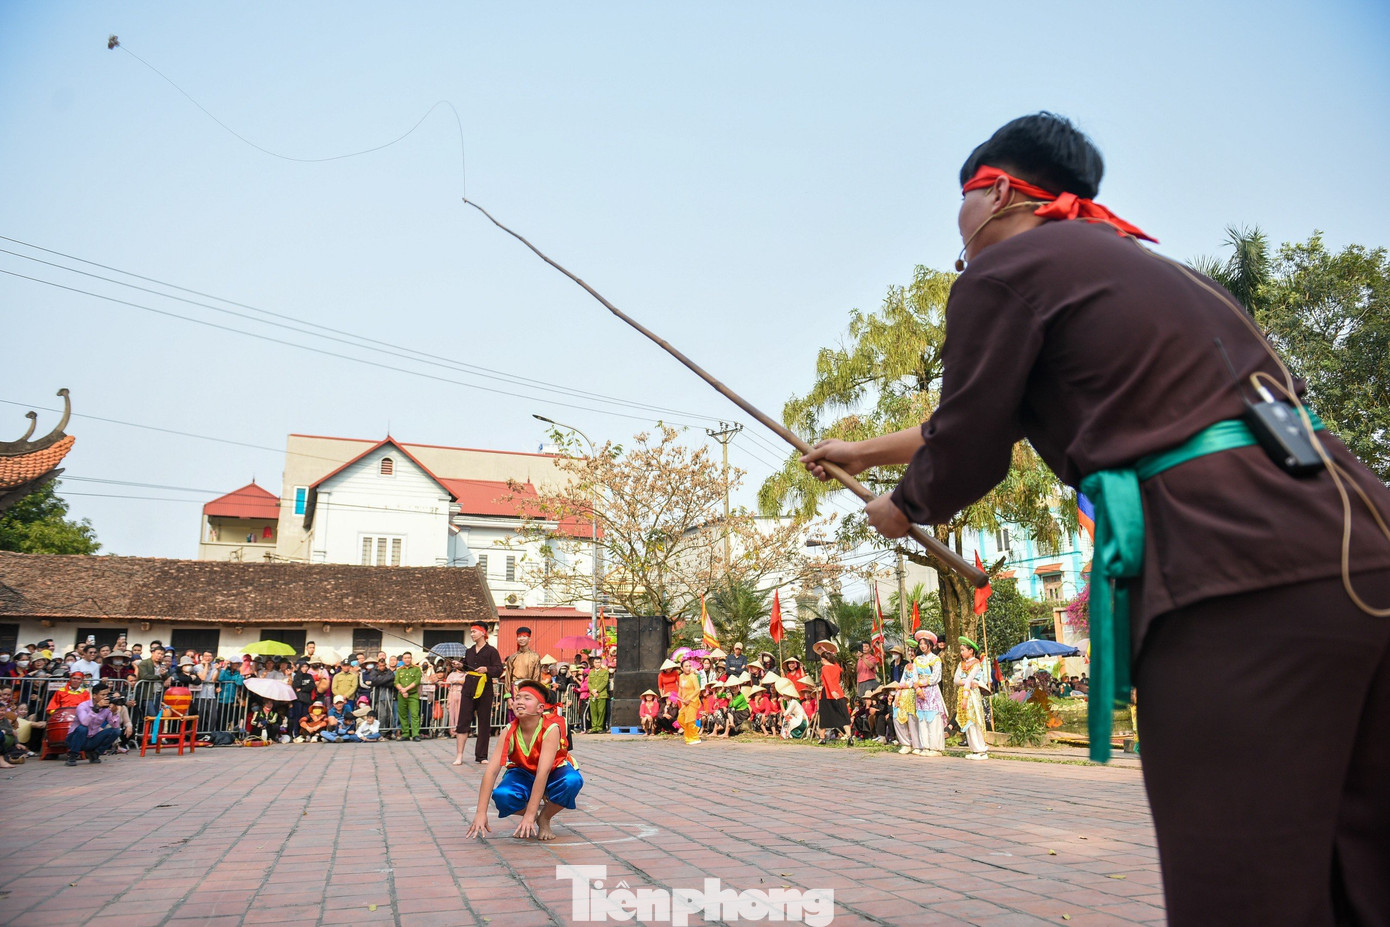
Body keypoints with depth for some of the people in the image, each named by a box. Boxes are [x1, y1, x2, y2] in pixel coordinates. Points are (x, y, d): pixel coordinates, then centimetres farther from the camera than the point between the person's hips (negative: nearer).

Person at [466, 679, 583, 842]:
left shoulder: (551, 729, -31)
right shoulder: (509, 732, -22)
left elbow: (543, 771, -38)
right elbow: (491, 771, -27)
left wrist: (530, 814, -44)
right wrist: (481, 813, -36)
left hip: (554, 773, -2)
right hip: (523, 773, 2)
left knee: (572, 781, -36)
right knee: (501, 796, -31)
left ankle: (544, 818, -7)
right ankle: (530, 817, 3)